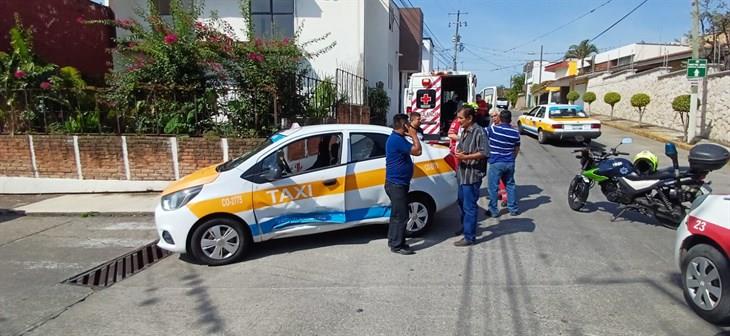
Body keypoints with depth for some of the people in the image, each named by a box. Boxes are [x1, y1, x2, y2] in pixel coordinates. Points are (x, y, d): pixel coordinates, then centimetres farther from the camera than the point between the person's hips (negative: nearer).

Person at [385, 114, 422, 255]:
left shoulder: (396, 138, 14)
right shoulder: (397, 140, -20)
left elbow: (413, 150, 20)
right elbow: (417, 151, -21)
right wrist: (414, 135, -13)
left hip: (396, 183, 11)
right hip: (397, 184, -11)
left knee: (396, 214, 18)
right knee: (401, 215, -4)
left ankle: (393, 240, 28)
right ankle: (397, 245, 4)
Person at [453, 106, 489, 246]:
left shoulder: (479, 132, -15)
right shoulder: (464, 132, 12)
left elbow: (484, 153, -21)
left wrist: (465, 157, -23)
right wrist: (458, 152, 0)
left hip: (473, 175, -9)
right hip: (462, 174, 9)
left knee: (469, 207, -3)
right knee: (462, 202, 22)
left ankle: (469, 237, 6)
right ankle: (465, 226, 41)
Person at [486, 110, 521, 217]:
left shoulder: (493, 129, -13)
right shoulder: (515, 132, 3)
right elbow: (517, 149, 12)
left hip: (496, 163, -5)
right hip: (510, 163, 5)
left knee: (493, 187, 4)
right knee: (510, 185, 17)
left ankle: (493, 211, 10)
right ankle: (513, 209, 24)